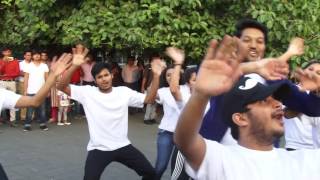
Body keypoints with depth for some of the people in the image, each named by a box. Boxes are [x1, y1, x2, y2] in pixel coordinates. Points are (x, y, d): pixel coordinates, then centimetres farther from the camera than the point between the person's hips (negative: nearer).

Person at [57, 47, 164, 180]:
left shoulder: (124, 92, -2)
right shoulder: (87, 92, -8)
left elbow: (149, 99, -1)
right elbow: (62, 87, -16)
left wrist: (156, 76, -14)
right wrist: (74, 66, -32)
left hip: (122, 146, 3)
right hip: (98, 149, -3)